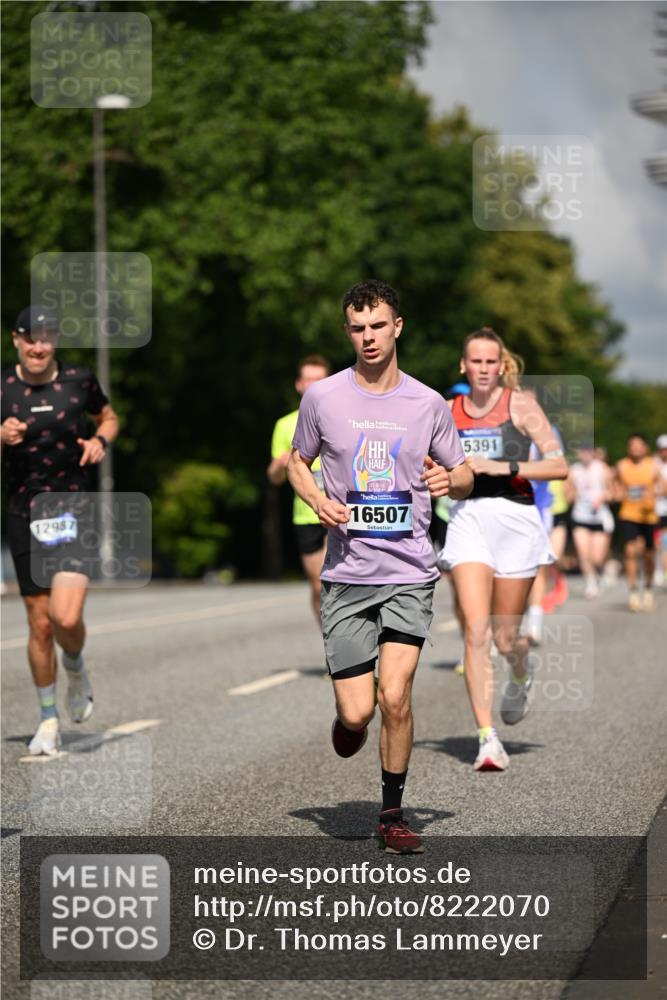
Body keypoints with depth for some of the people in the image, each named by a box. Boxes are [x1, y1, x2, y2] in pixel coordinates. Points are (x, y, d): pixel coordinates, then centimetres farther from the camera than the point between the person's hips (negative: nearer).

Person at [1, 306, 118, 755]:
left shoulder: (80, 380, 0)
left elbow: (109, 418, 19)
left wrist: (100, 440, -3)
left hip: (74, 510, -1)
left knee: (67, 618, -17)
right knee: (39, 623, 5)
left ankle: (76, 669, 18)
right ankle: (49, 721, 23)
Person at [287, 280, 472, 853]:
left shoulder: (429, 405, 3)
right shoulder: (322, 397, 2)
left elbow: (464, 478, 14)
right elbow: (298, 462, 17)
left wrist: (450, 479, -10)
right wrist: (317, 499, -5)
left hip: (410, 574, 0)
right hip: (347, 575, 0)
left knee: (395, 697, -12)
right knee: (357, 712, -5)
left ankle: (393, 813, 7)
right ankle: (348, 719, 34)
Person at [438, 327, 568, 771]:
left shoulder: (520, 405, -1)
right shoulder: (449, 412, 9)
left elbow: (559, 466, -9)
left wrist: (502, 467, -16)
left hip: (515, 519, -2)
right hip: (468, 519, 2)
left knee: (506, 636, 6)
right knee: (476, 632, -14)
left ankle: (522, 678, 44)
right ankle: (488, 738, -13)